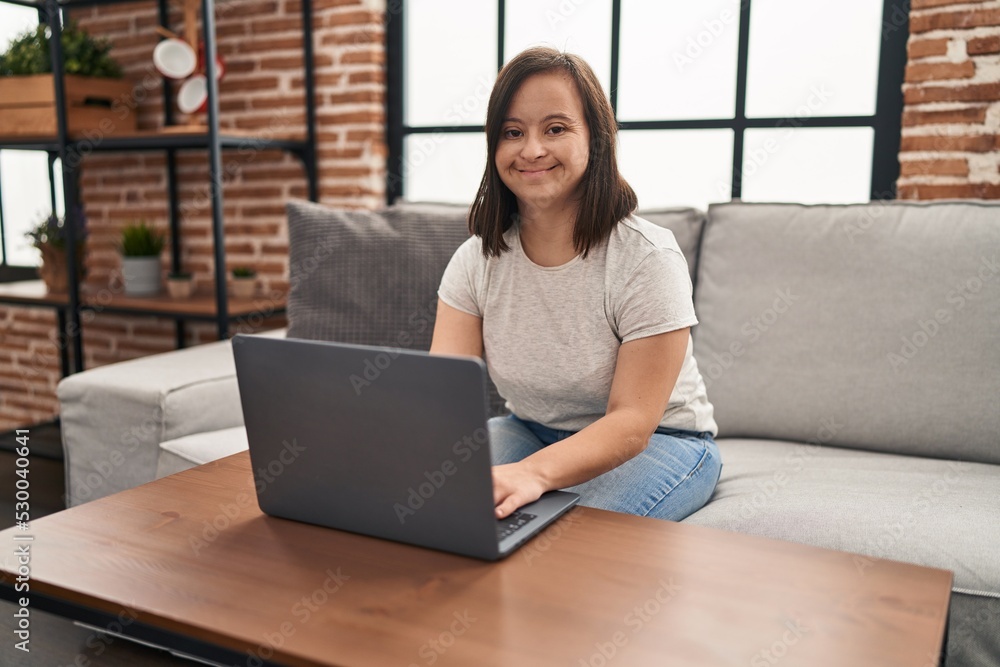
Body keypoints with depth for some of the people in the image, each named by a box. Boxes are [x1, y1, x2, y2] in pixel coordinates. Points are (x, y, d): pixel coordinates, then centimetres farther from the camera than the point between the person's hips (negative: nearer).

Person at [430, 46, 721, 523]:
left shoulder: (648, 259, -21)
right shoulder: (476, 261, -6)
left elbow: (633, 421, -25)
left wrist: (533, 473, -45)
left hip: (658, 442, -4)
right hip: (532, 431, 4)